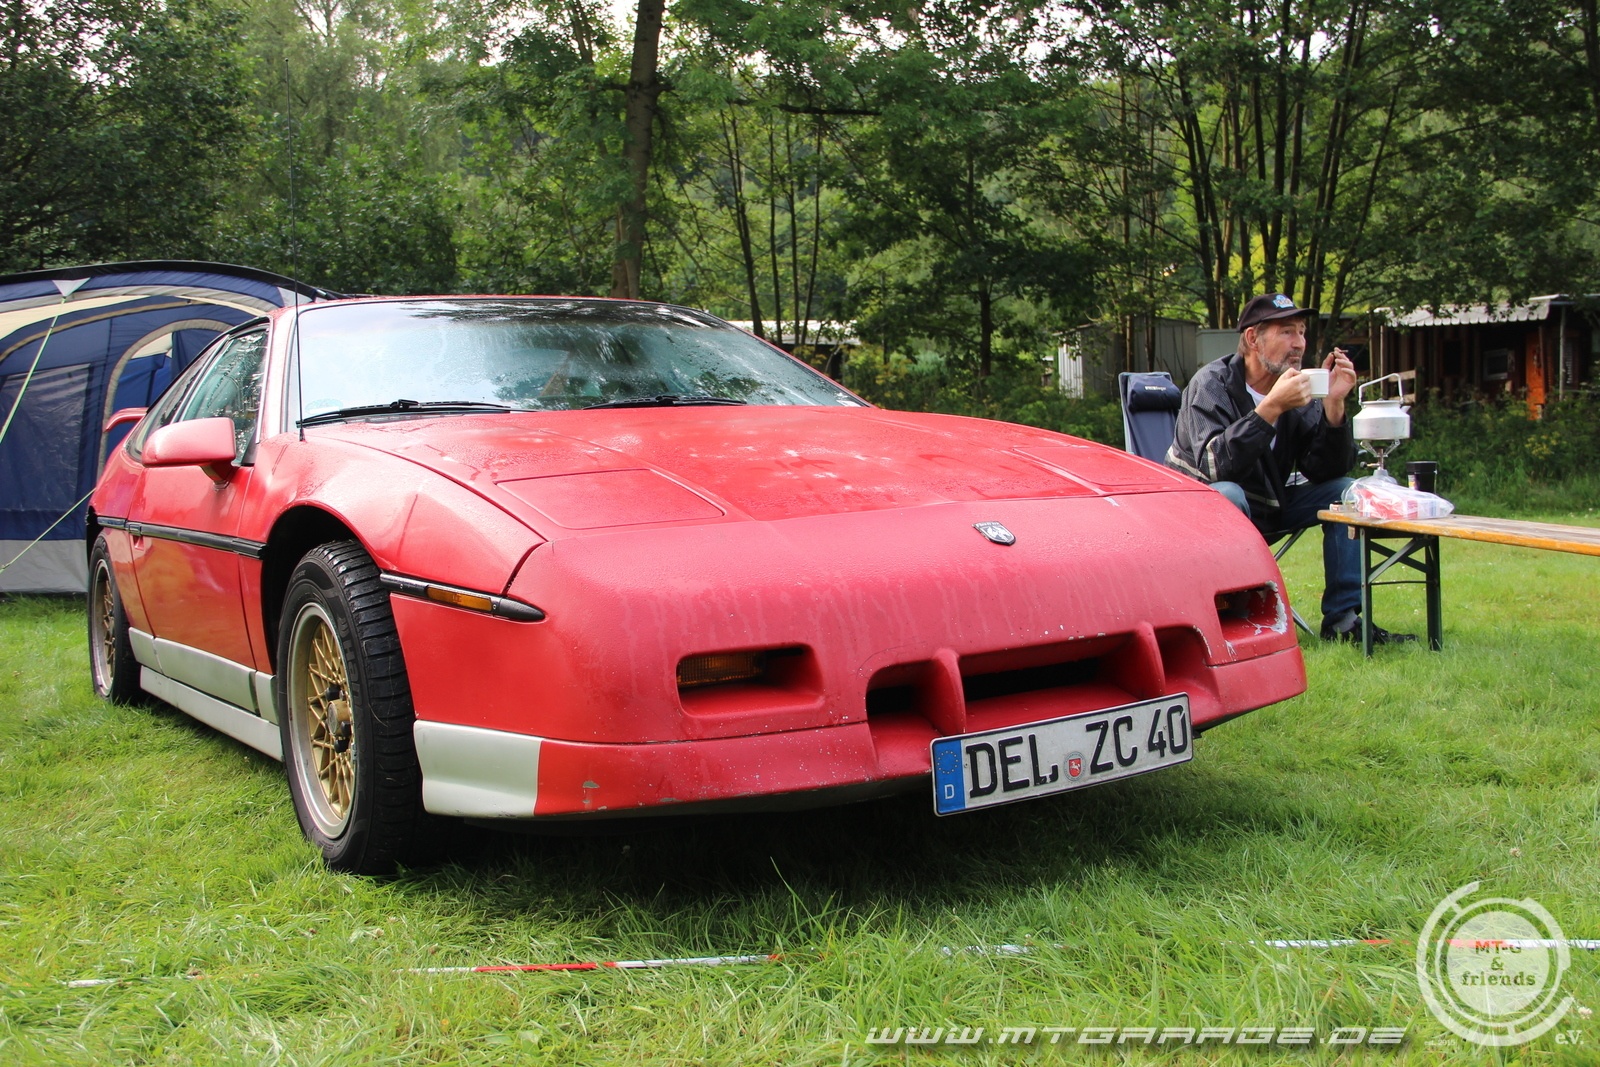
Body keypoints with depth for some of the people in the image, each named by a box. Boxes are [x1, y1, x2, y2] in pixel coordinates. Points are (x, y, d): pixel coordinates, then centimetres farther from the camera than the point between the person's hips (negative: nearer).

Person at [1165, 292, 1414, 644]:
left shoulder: (1297, 390, -2)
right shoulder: (1212, 384, -18)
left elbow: (1325, 471, -10)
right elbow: (1214, 465, -34)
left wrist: (1334, 405, -22)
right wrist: (1271, 407, -38)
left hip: (1267, 509, 7)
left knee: (1344, 492, -6)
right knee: (1227, 495, -36)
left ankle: (1342, 620, -6)